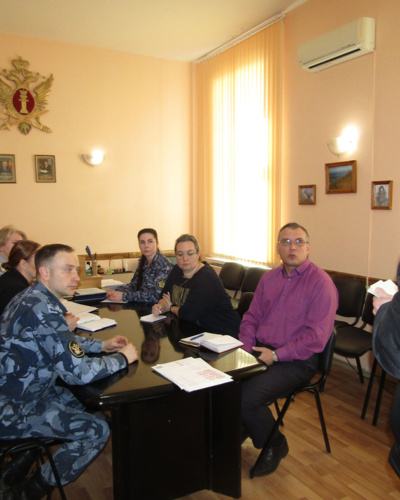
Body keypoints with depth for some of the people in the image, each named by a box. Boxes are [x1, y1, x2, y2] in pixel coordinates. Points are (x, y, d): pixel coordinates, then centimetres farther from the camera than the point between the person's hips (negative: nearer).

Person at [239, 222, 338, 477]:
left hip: (297, 361, -6)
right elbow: (251, 318, 16)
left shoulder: (321, 282, -11)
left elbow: (316, 338, -17)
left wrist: (276, 355, -18)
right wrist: (245, 348, -1)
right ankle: (240, 429, 15)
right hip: (260, 350, 6)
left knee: (247, 396, -24)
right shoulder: (269, 277, 11)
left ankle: (274, 444, 8)